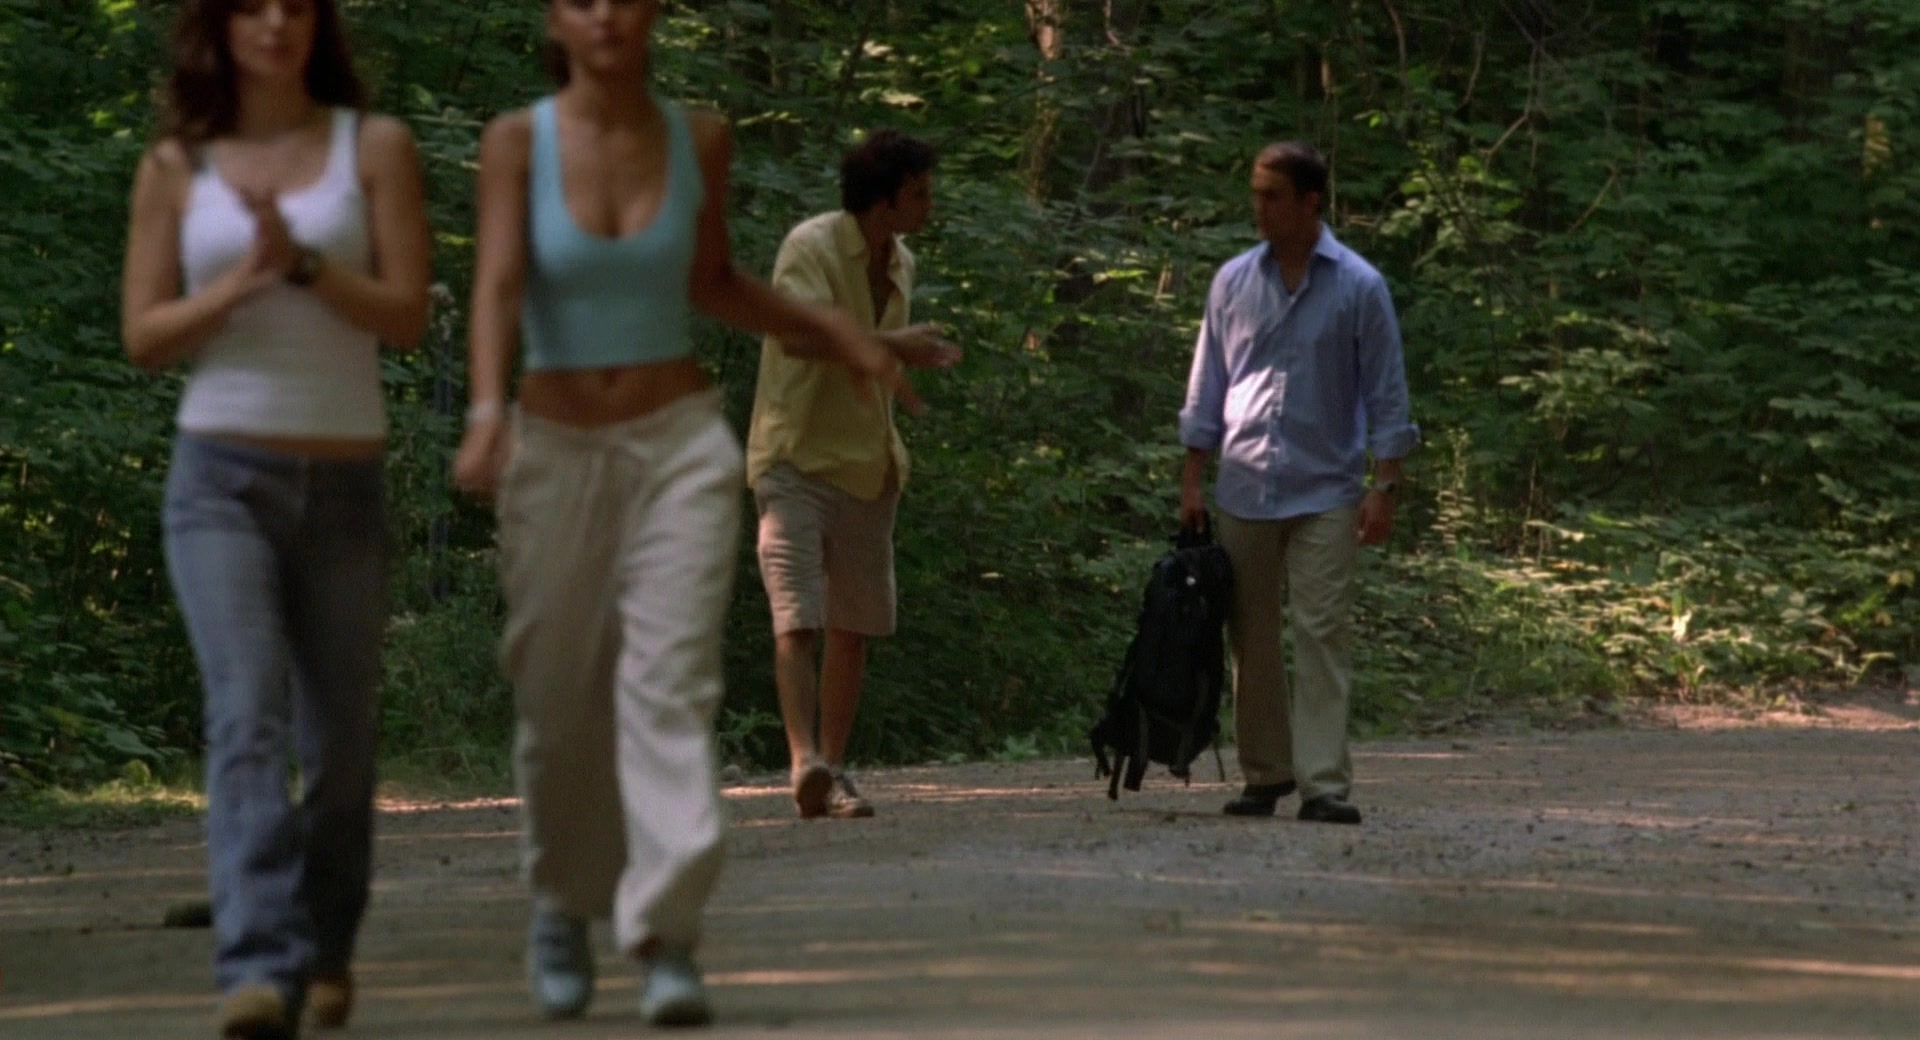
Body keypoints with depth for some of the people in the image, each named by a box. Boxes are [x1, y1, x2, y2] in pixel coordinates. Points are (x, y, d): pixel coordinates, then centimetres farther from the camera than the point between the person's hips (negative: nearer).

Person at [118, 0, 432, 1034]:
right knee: (248, 717, -19)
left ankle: (322, 949, 32)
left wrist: (301, 262, -18)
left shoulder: (375, 146, 3)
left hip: (344, 484, 1)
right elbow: (144, 337, 3)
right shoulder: (174, 166, 6)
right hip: (221, 480, -1)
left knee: (338, 739, 8)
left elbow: (408, 315, -3)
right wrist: (239, 284, -13)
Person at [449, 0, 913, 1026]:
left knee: (669, 685, -15)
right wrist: (487, 417, -35)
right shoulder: (516, 140, -7)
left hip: (679, 447, 0)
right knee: (559, 704, 9)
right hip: (556, 454, 0)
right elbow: (496, 289, -19)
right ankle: (563, 897, 35)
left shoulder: (699, 137, 0)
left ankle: (667, 942, -20)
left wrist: (839, 333, 8)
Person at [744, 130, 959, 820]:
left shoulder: (900, 264, 13)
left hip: (866, 466, 7)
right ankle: (806, 761, -27)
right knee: (798, 620, -16)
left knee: (852, 628, 7)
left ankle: (833, 770, 13)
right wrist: (894, 344, -32)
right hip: (796, 458, -7)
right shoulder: (810, 247, -11)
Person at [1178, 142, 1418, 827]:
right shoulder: (1234, 282, 8)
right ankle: (1265, 773, 17)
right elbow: (1206, 390, 13)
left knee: (1322, 635, -9)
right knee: (1251, 639, 7)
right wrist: (1192, 481, 8)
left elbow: (1386, 396, 0)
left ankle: (1324, 784, -11)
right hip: (1244, 488, 3)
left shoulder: (1358, 287, -1)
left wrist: (1384, 487, -7)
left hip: (1325, 492, -3)